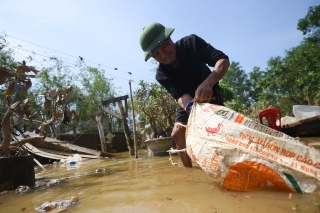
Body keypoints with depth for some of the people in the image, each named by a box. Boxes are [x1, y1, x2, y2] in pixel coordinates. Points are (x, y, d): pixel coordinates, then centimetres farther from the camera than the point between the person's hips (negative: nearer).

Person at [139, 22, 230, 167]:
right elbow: (181, 96, -33)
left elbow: (223, 60, -33)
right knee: (177, 134, -6)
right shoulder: (162, 75, -22)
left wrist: (208, 83, -53)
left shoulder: (192, 42, -26)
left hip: (210, 96, -2)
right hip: (188, 103, 2)